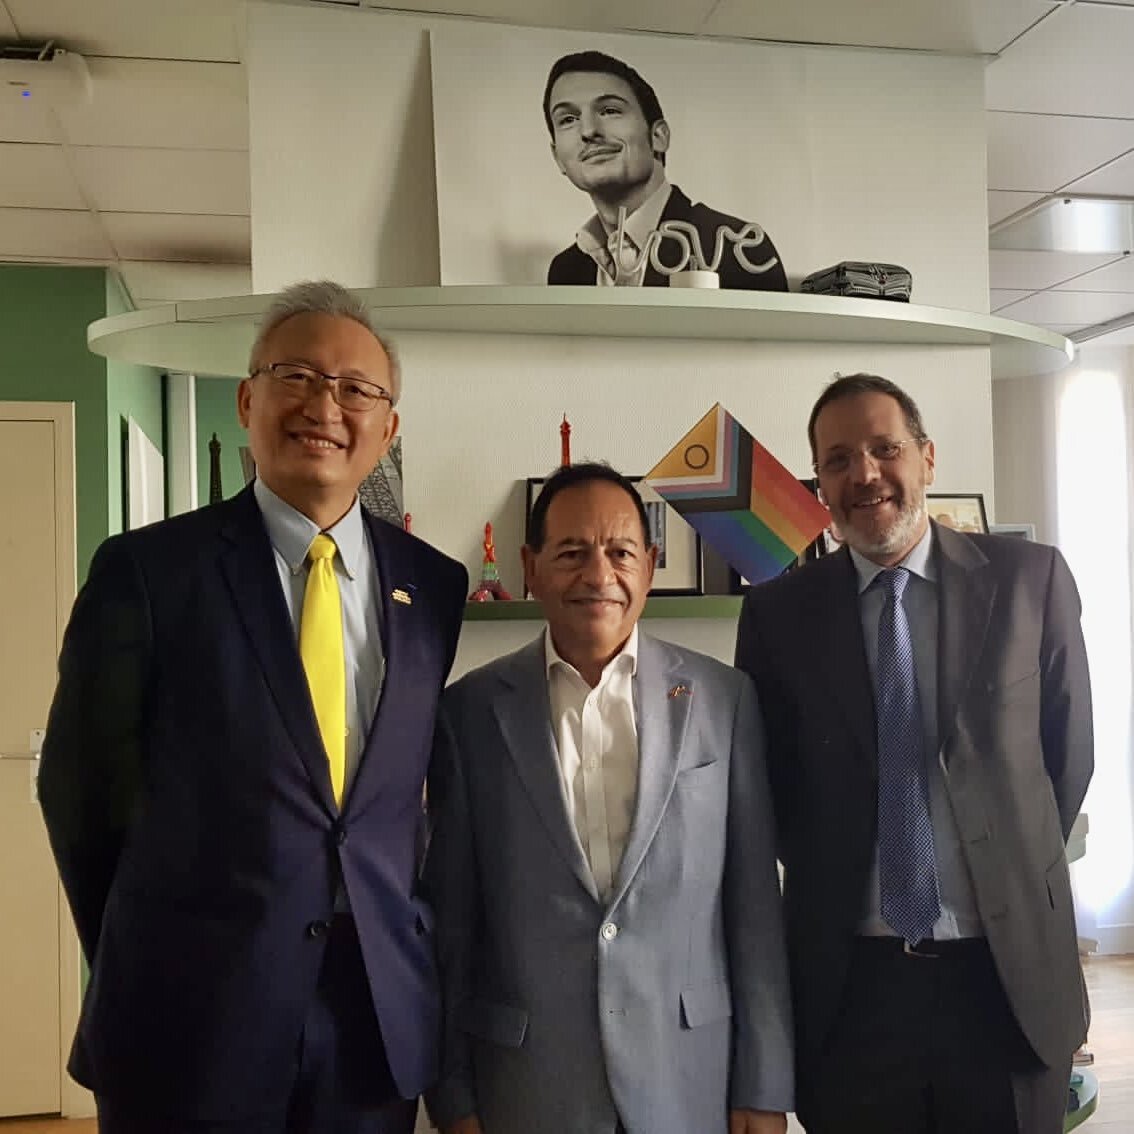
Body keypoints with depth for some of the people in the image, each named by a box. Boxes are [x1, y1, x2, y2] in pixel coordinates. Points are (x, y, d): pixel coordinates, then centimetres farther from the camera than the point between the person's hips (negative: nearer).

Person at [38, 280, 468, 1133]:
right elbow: (82, 788, -1)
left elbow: (408, 790, 9)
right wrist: (149, 971, 4)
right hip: (188, 1024, -2)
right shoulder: (147, 570, -7)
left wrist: (387, 936, 4)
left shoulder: (433, 584, 2)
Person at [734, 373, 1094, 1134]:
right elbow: (766, 779, 7)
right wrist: (831, 887, 6)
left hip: (1012, 970, 0)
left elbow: (1068, 750, 6)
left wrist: (1016, 881, 9)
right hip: (848, 984, 0)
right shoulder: (777, 612, -2)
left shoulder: (1031, 578, -2)